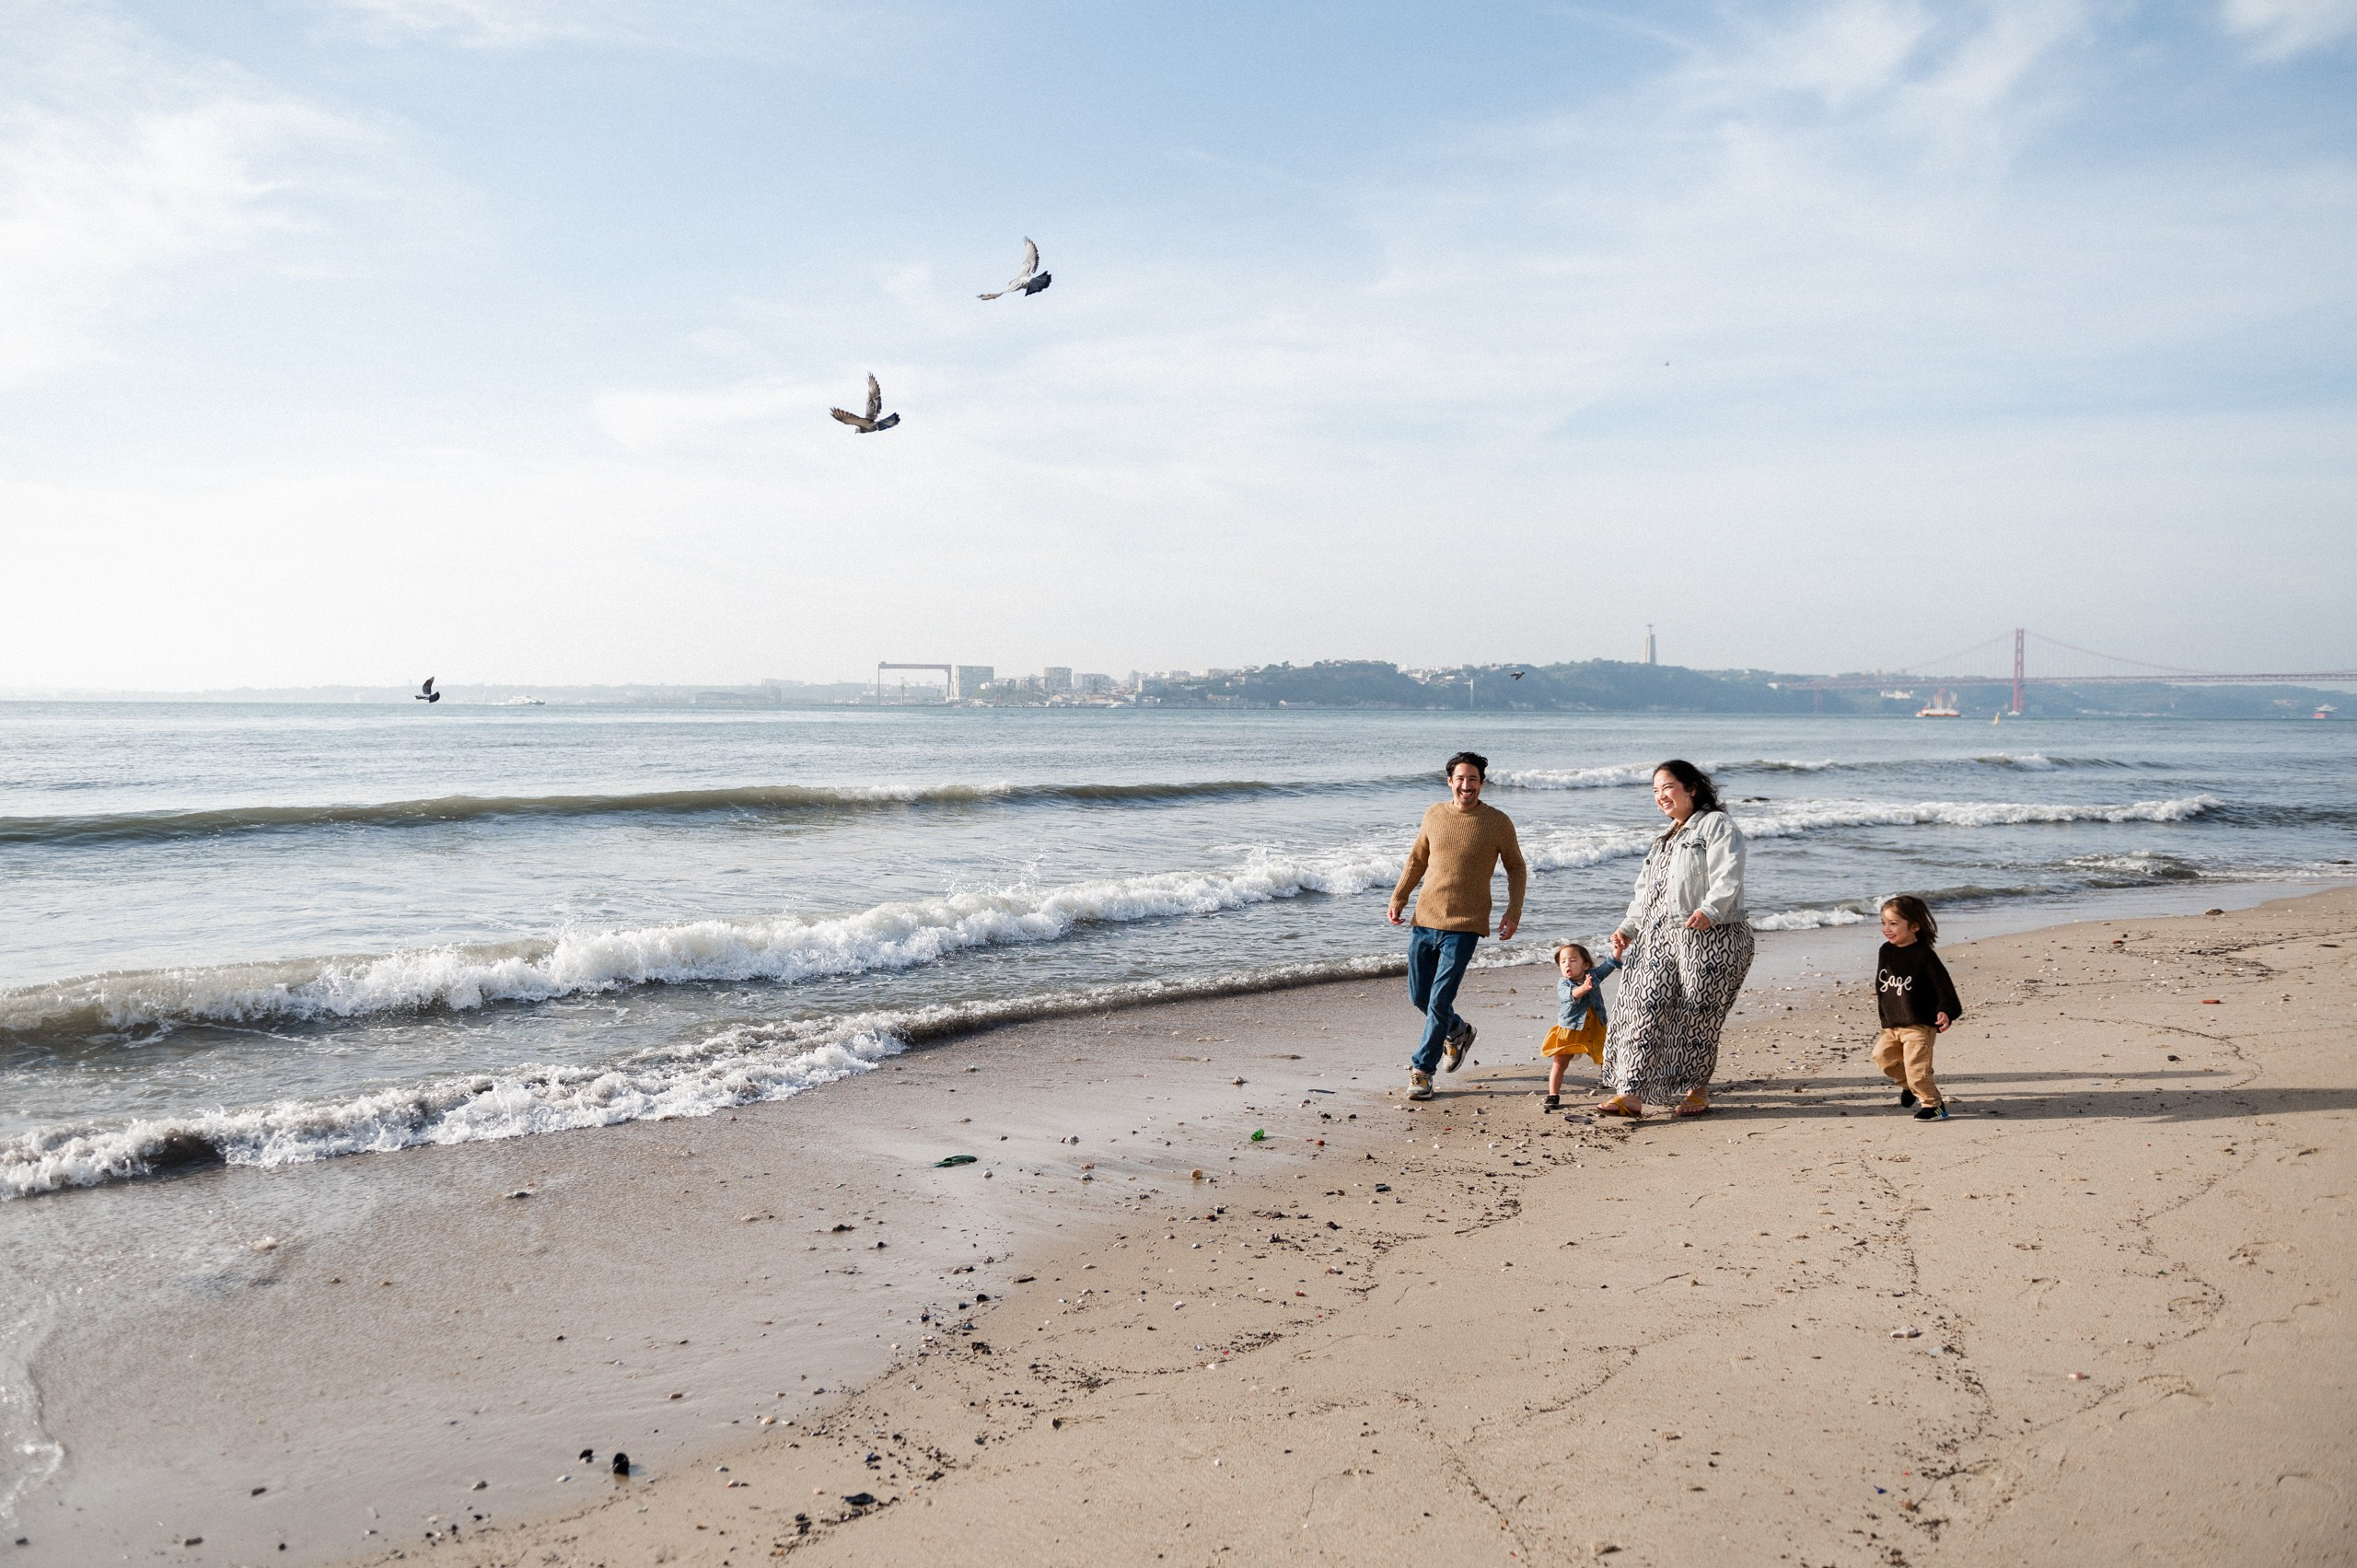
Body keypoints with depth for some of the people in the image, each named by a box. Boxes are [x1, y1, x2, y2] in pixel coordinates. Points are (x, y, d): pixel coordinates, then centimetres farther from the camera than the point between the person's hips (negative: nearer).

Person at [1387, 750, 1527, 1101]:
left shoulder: (1498, 822, -3)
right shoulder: (1434, 815, 6)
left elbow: (1516, 868, 7)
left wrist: (1513, 911, -3)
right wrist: (1399, 897, 9)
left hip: (1462, 927, -4)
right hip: (1424, 920, 4)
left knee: (1440, 1000, -8)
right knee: (1418, 996, 11)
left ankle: (1421, 1069, 5)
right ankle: (1457, 1032, 39)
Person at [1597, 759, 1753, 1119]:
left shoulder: (1717, 826, -1)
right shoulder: (1666, 838, 26)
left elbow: (1727, 877, -16)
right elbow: (1646, 890, 28)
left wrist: (1709, 911, -32)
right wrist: (1628, 928, 16)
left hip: (1710, 939, -7)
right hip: (1661, 938, 7)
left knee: (1697, 1016, -3)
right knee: (1645, 1008, -5)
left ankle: (1697, 1091, 14)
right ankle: (1631, 1093, -10)